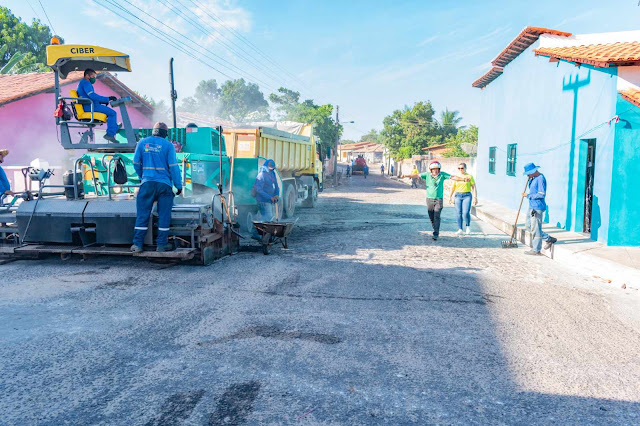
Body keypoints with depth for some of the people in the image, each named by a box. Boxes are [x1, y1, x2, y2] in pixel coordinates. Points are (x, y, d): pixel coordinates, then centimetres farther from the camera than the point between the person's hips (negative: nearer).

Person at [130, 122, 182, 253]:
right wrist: (178, 185, 0)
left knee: (142, 214, 6)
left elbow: (136, 163, 12)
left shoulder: (142, 143, 8)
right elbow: (173, 166, -5)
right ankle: (162, 244, 9)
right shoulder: (168, 145, -1)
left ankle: (137, 244, 6)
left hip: (147, 183, 2)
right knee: (164, 215, 5)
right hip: (164, 184, -2)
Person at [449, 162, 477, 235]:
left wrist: (475, 197, -5)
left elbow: (474, 187, 0)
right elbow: (453, 187, 15)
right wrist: (450, 197, 12)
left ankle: (468, 226, 12)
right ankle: (460, 229, 8)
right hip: (458, 195, 3)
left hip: (467, 195, -3)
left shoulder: (469, 176, 0)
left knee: (466, 213, -15)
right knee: (459, 213, 2)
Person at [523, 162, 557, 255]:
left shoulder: (540, 178, -16)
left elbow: (541, 194, -22)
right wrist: (530, 179, 15)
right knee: (529, 226, 16)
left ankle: (536, 250, 6)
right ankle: (549, 239, 23)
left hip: (537, 207, -10)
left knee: (535, 228, -3)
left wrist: (528, 195, -15)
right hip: (532, 206, 10)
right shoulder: (534, 178, 13)